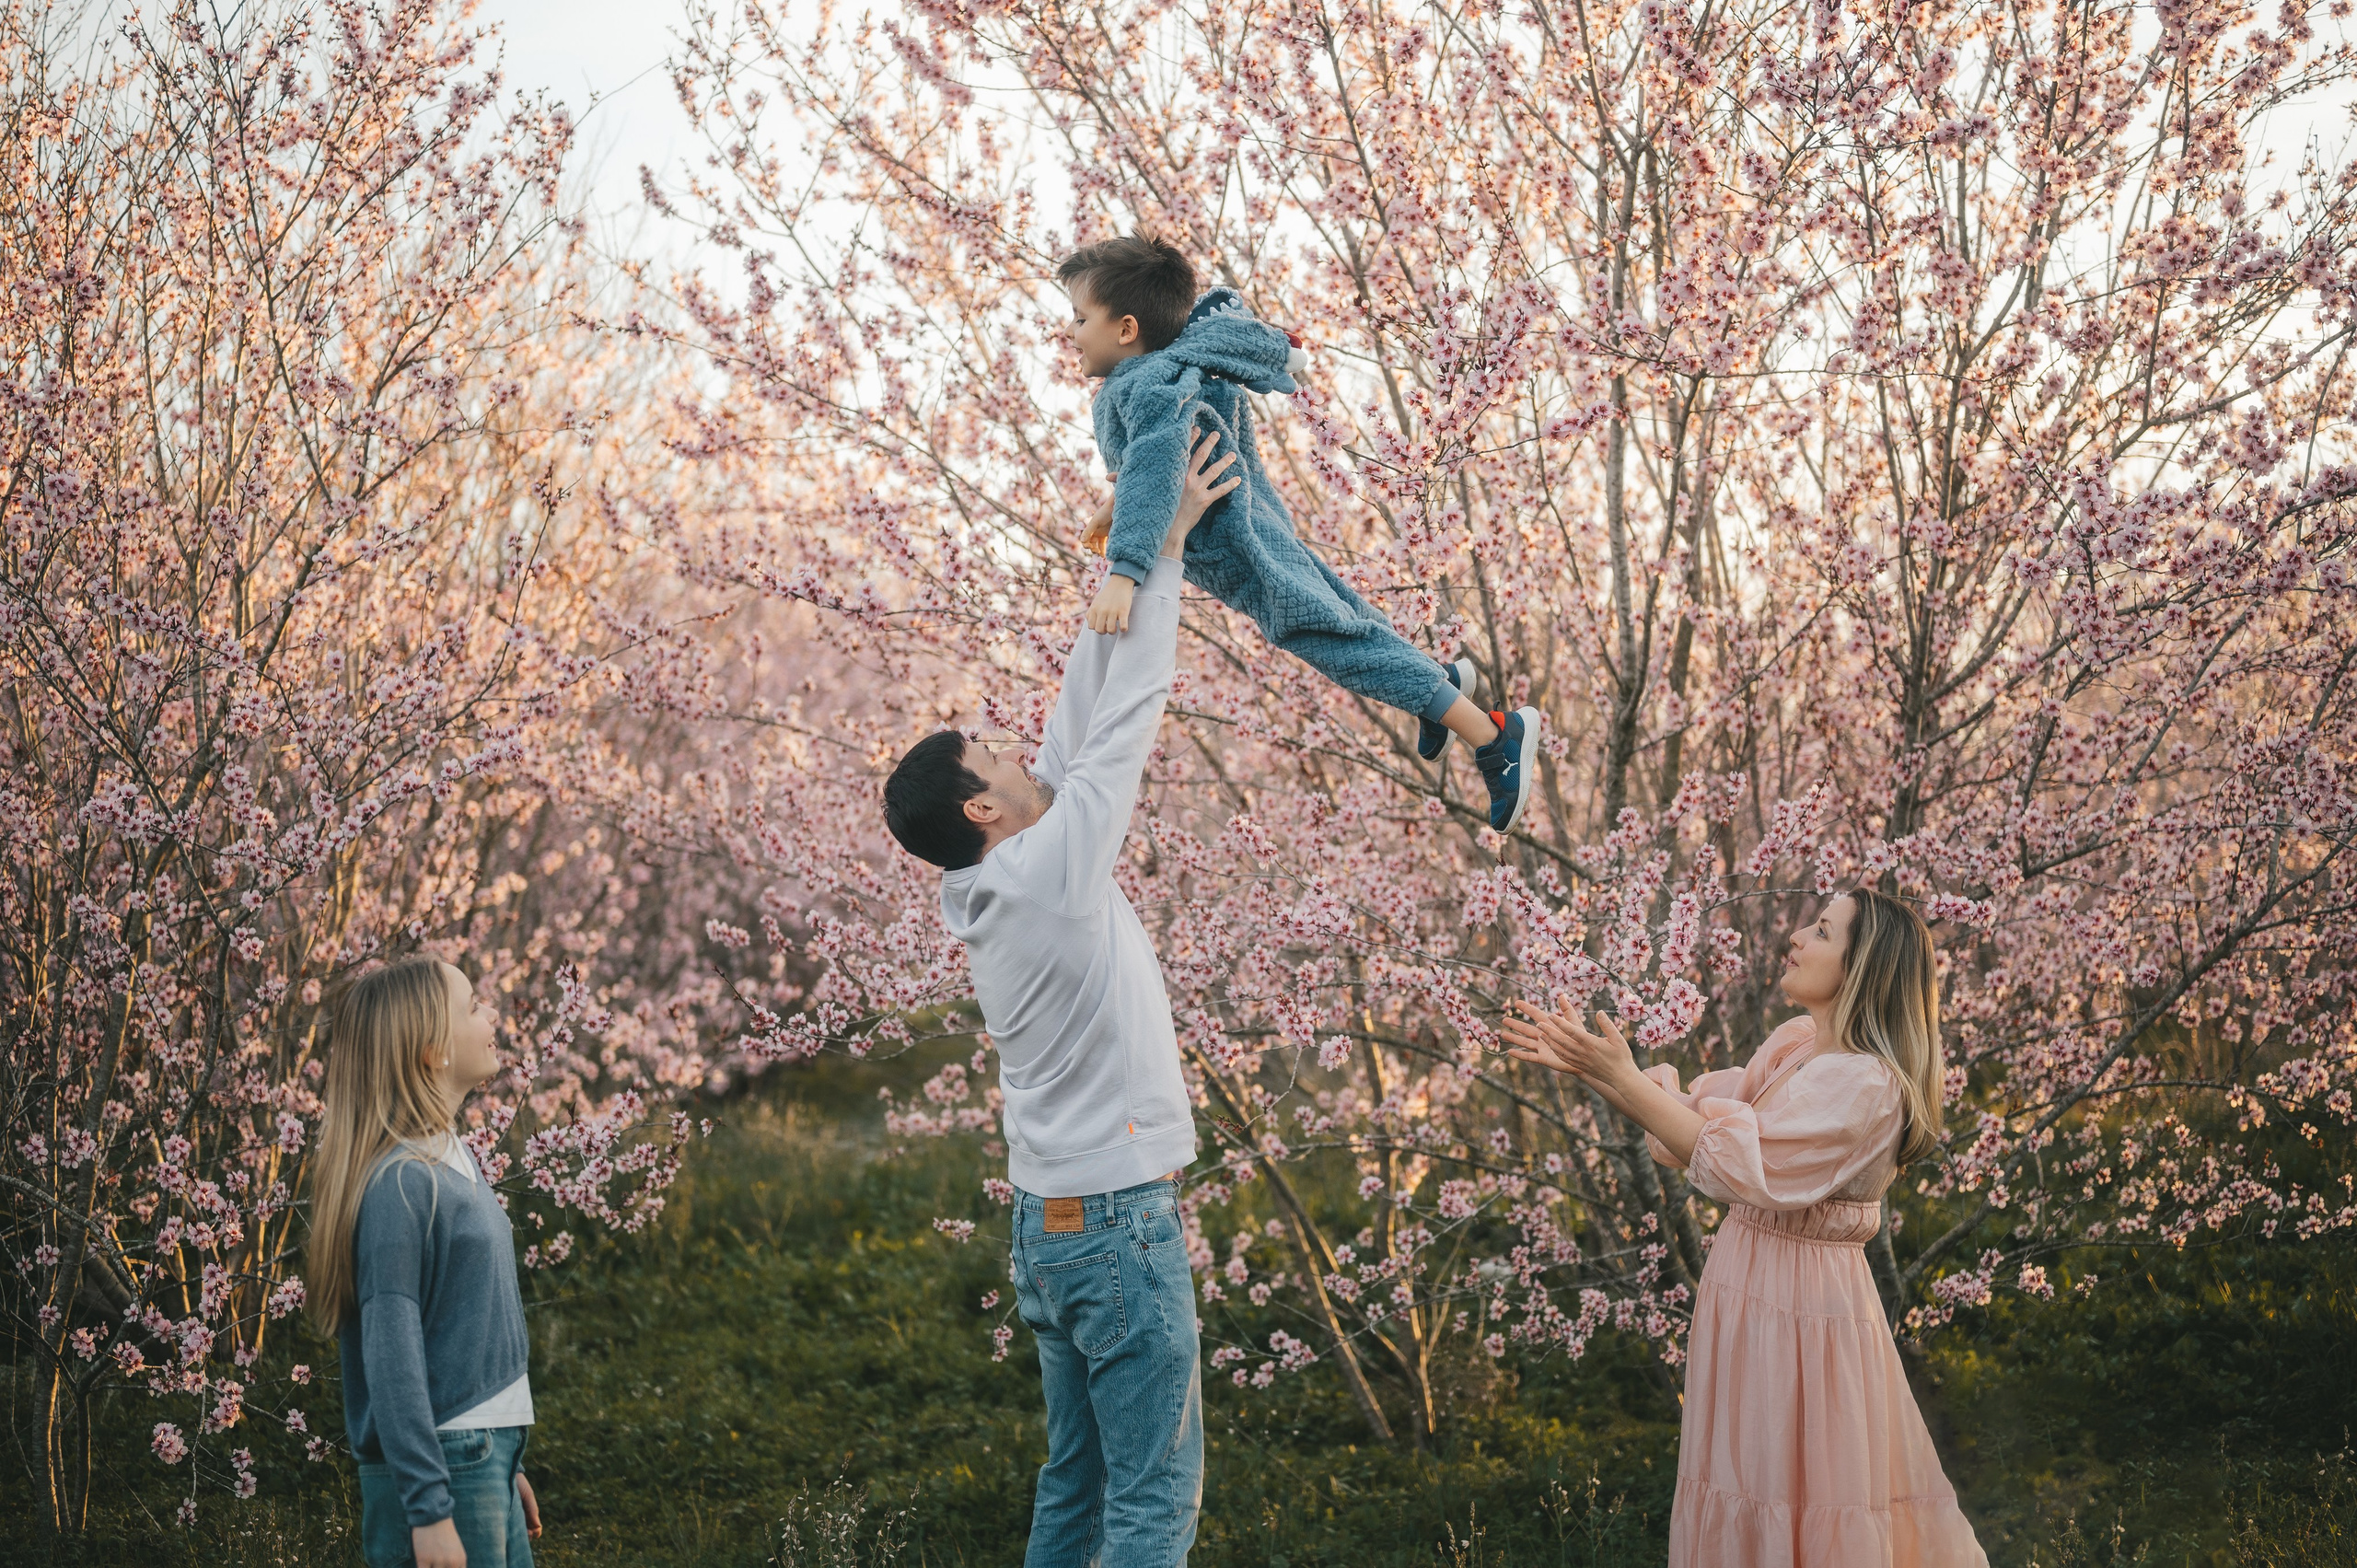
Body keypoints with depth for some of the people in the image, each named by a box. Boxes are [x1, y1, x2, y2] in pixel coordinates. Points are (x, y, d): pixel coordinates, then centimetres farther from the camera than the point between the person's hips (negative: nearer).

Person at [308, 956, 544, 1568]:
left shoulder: (454, 1160, 11)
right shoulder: (400, 1183, -16)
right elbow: (391, 1361, -19)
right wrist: (429, 1511, -22)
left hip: (485, 1460, 9)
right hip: (438, 1470, -9)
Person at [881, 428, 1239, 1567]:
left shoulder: (989, 895, 8)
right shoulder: (1053, 866, -15)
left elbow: (1078, 731, 13)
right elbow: (1126, 717, -10)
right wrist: (1163, 550, -2)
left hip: (1048, 1221, 9)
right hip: (1120, 1220, -9)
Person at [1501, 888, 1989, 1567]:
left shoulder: (1866, 1084, -23)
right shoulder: (1794, 1043, 6)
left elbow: (1741, 1163, -27)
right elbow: (1696, 1113, 6)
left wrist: (1623, 1078, -26)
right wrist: (1589, 1065, -6)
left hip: (1802, 1300, -9)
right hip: (1750, 1279, 9)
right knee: (1751, 1482, 17)